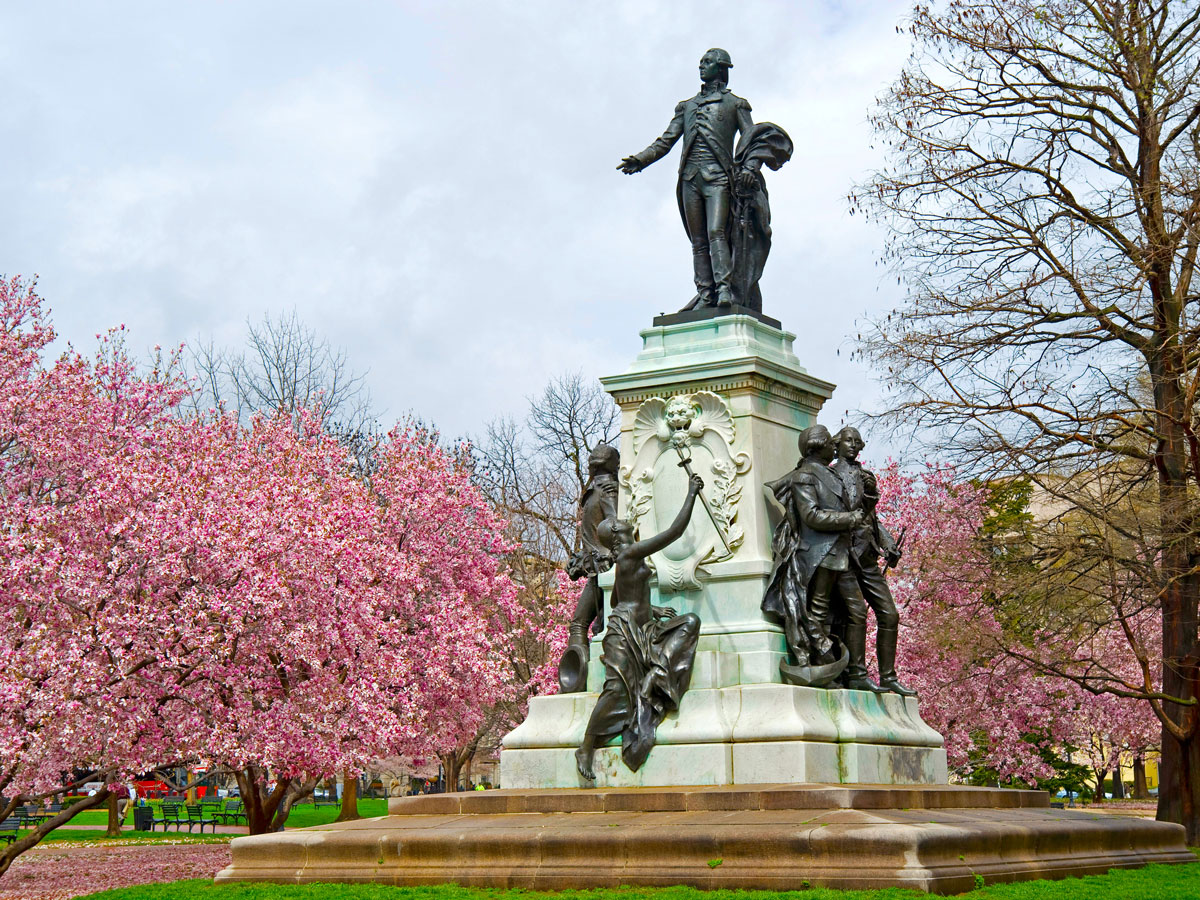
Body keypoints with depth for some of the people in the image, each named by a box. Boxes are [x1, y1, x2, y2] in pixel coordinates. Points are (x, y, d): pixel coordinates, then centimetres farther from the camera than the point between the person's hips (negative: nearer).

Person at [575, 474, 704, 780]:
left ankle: (657, 673, -5)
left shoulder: (623, 560, 17)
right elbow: (675, 531, -13)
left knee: (691, 621, 6)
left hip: (643, 630, 10)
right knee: (616, 689, -16)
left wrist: (650, 610, 22)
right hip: (624, 631, -10)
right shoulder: (632, 552, -11)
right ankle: (586, 748, -9)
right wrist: (691, 494, -5)